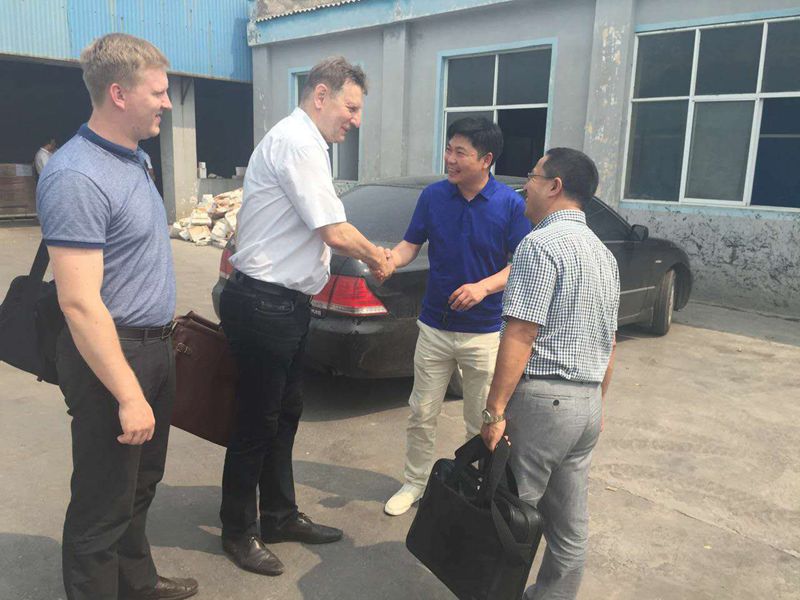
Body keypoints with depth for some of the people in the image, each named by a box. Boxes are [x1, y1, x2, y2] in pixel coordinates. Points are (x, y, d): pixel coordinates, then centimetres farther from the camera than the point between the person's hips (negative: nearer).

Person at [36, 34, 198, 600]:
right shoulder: (77, 177, -22)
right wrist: (128, 395, -25)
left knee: (141, 483, 23)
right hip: (114, 355, -10)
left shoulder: (135, 159, 9)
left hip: (155, 345, 10)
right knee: (104, 501, 6)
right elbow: (80, 303, -25)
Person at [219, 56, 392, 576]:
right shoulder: (298, 142, -17)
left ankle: (280, 516, 35)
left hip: (286, 303, 10)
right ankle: (240, 532, 24)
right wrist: (374, 256, -2)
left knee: (285, 415, 19)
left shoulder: (306, 143, 15)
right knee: (256, 422, 4)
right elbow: (334, 231, -19)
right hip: (264, 304, -10)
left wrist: (369, 252, 9)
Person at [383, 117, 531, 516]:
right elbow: (410, 246, 1)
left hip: (484, 332, -2)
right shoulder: (433, 196, -2)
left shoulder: (510, 204, -10)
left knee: (481, 422, 12)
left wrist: (483, 287, -25)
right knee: (422, 415, 12)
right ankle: (415, 482, 33)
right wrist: (388, 261, -20)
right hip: (435, 328, 3)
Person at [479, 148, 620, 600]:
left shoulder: (541, 244, -13)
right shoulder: (603, 252, 14)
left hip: (542, 398, -9)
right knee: (572, 525, 16)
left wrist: (496, 410, -15)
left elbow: (520, 336, -18)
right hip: (587, 402, 9)